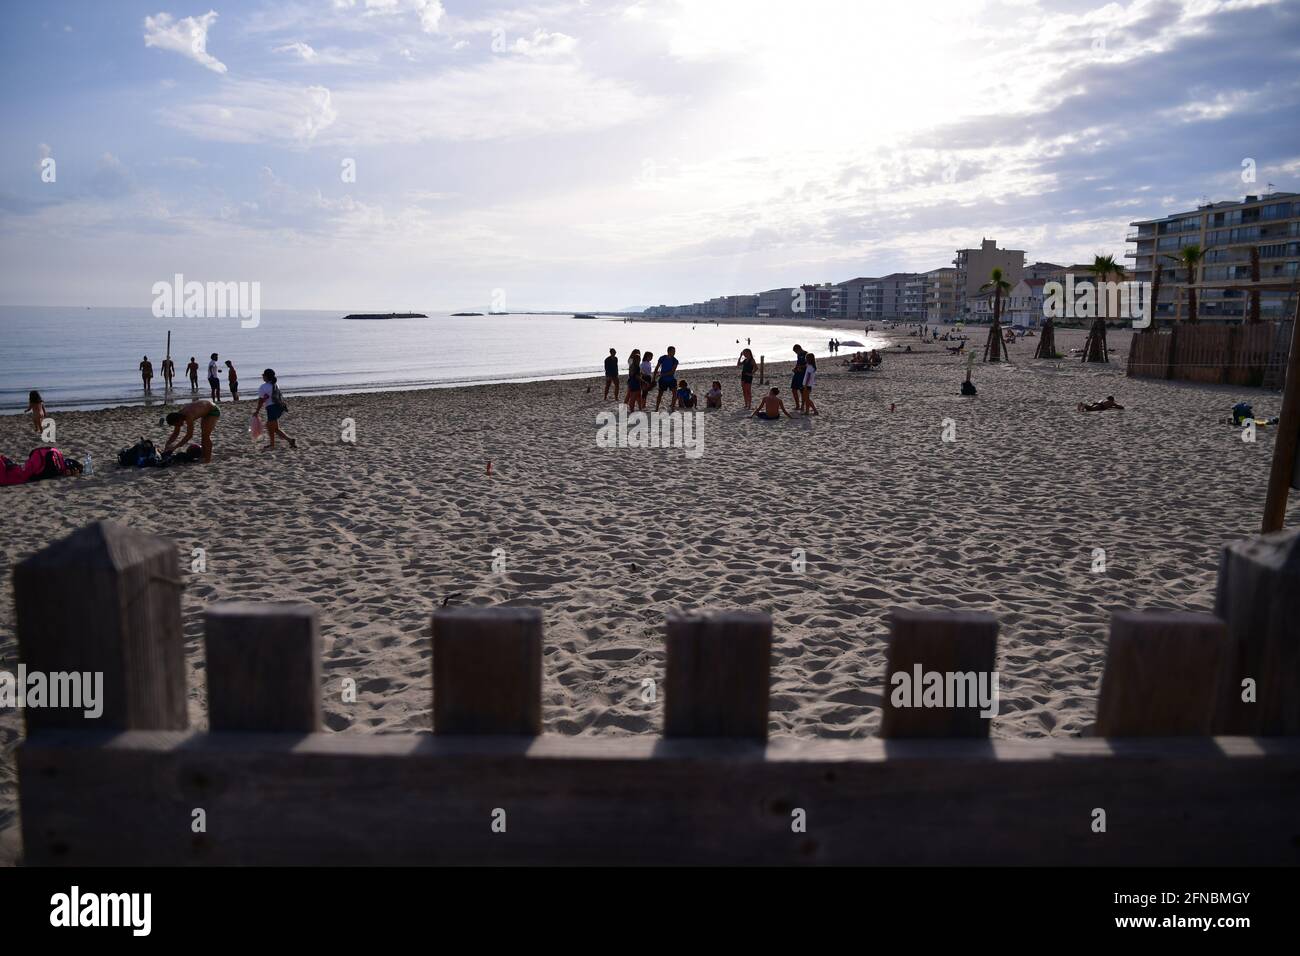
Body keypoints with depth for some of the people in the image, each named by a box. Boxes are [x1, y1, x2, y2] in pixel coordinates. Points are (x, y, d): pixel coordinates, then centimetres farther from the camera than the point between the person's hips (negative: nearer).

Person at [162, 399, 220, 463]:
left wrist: (175, 446, -34)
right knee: (203, 435, 11)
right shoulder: (178, 415, -9)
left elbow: (189, 435, -36)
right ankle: (204, 457, 19)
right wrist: (167, 445, -10)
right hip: (206, 411, 9)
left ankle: (208, 460, -13)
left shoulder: (189, 416, -35)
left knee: (206, 435, -15)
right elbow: (175, 434, 0)